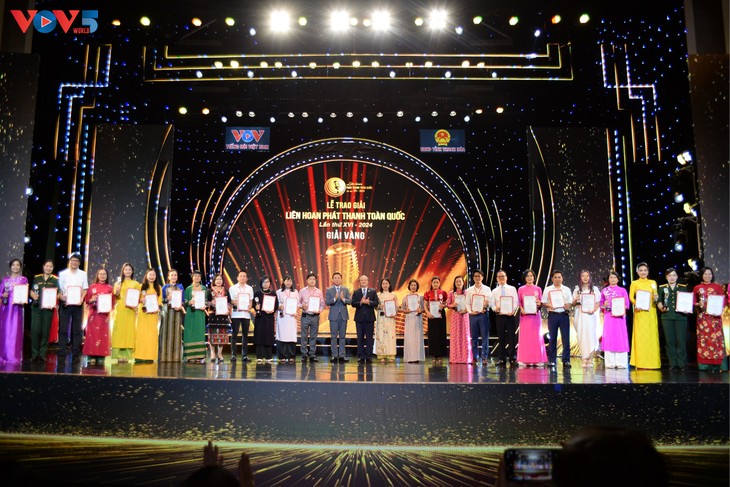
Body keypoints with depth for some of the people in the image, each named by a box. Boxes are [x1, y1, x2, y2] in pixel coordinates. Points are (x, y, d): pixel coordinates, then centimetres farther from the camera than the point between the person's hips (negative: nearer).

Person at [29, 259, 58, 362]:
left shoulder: (55, 279, 6)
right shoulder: (37, 278, 12)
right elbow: (32, 291, 14)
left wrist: (54, 298, -16)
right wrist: (33, 296, -7)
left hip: (48, 307, -1)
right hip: (36, 307, 1)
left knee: (46, 331, 1)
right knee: (35, 330, -3)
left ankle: (42, 354, 7)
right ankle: (34, 354, 5)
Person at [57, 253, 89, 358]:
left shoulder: (83, 274, 9)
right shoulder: (63, 274, 6)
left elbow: (85, 289, 7)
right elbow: (59, 289, 5)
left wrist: (81, 299, -10)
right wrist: (61, 297, -15)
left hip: (77, 304, 1)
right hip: (65, 303, -1)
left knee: (77, 329, 4)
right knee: (63, 328, 0)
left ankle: (76, 352, 8)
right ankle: (62, 352, 5)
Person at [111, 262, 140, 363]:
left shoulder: (136, 284, 11)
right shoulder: (118, 283, 12)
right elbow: (115, 298, 8)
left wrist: (135, 305, -9)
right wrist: (117, 292, -12)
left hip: (131, 310, 0)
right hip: (120, 309, 0)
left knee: (129, 330, -3)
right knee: (119, 330, -5)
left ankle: (127, 354, -1)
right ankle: (119, 355, -4)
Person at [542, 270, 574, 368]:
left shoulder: (566, 289, 10)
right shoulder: (548, 289, 7)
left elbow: (570, 302, 9)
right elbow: (543, 302, 6)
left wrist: (568, 306, -13)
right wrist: (549, 306, -14)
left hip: (564, 314, 1)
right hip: (552, 315, -1)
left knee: (566, 338, -2)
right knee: (552, 338, 3)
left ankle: (566, 360, 4)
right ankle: (552, 360, 10)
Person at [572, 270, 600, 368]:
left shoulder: (594, 289, 8)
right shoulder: (577, 290, 13)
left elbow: (598, 303, 4)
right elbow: (573, 303, 13)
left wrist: (593, 310, -14)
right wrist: (575, 300, -9)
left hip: (590, 315, -2)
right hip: (580, 315, 2)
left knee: (591, 336, -8)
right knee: (581, 336, -2)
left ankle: (590, 359, -4)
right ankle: (584, 359, 2)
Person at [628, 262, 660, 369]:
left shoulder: (653, 282, 13)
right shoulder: (634, 283, 7)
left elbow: (655, 296, 13)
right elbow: (631, 297, -1)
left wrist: (656, 299, -10)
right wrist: (635, 304, -20)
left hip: (651, 311, 2)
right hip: (640, 312, -2)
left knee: (652, 336, 0)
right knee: (640, 336, -4)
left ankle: (652, 362, 5)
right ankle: (640, 362, -2)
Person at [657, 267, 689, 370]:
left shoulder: (683, 287, 11)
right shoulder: (662, 288, 11)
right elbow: (659, 301, 10)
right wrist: (661, 308, -10)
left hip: (681, 316, 0)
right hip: (667, 317, 0)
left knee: (681, 340, -4)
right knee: (670, 341, 0)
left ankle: (682, 364, 3)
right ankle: (673, 364, 5)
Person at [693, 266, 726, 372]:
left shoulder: (718, 287, 10)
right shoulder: (697, 288, 11)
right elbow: (693, 302, 13)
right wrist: (698, 304, -8)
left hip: (715, 316, 0)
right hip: (702, 317, 0)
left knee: (716, 338, -7)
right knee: (703, 338, -3)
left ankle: (716, 364, -2)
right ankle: (704, 364, 0)